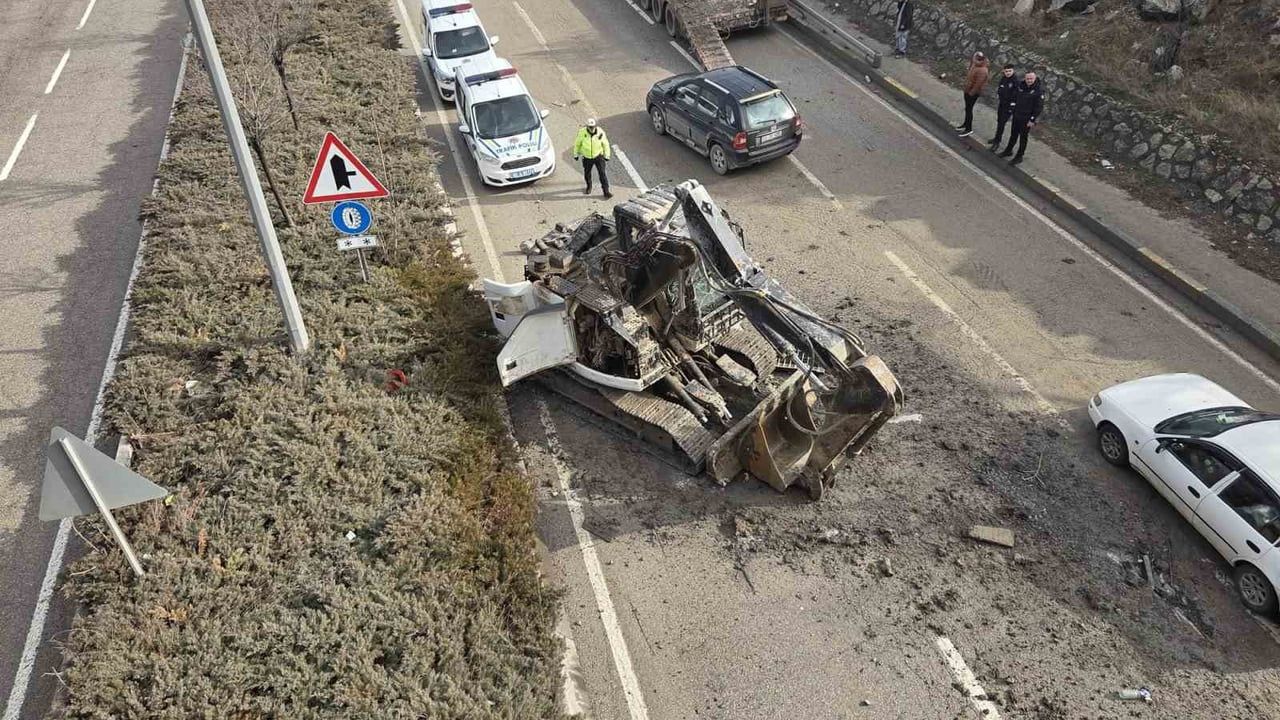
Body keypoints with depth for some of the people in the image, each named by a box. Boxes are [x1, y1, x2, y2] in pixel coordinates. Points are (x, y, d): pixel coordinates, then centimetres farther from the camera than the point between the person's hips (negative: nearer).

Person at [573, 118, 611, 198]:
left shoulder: (600, 132, -17)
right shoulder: (582, 132, -18)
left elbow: (605, 144, -3)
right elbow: (577, 143, -2)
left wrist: (607, 156, 4)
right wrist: (576, 154, 5)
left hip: (598, 156, -1)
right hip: (587, 157, 1)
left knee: (602, 173, -8)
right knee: (587, 174, 17)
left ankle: (606, 191, -2)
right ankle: (589, 187, 44)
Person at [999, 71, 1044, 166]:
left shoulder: (1039, 91, -19)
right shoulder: (1020, 86, -3)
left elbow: (1039, 107, -16)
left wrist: (1032, 120, -16)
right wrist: (1013, 104, 10)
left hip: (1026, 119, -6)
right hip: (1016, 115, 6)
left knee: (1023, 137, 6)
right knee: (1013, 134, 21)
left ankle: (1019, 157, 18)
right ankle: (1008, 150, 40)